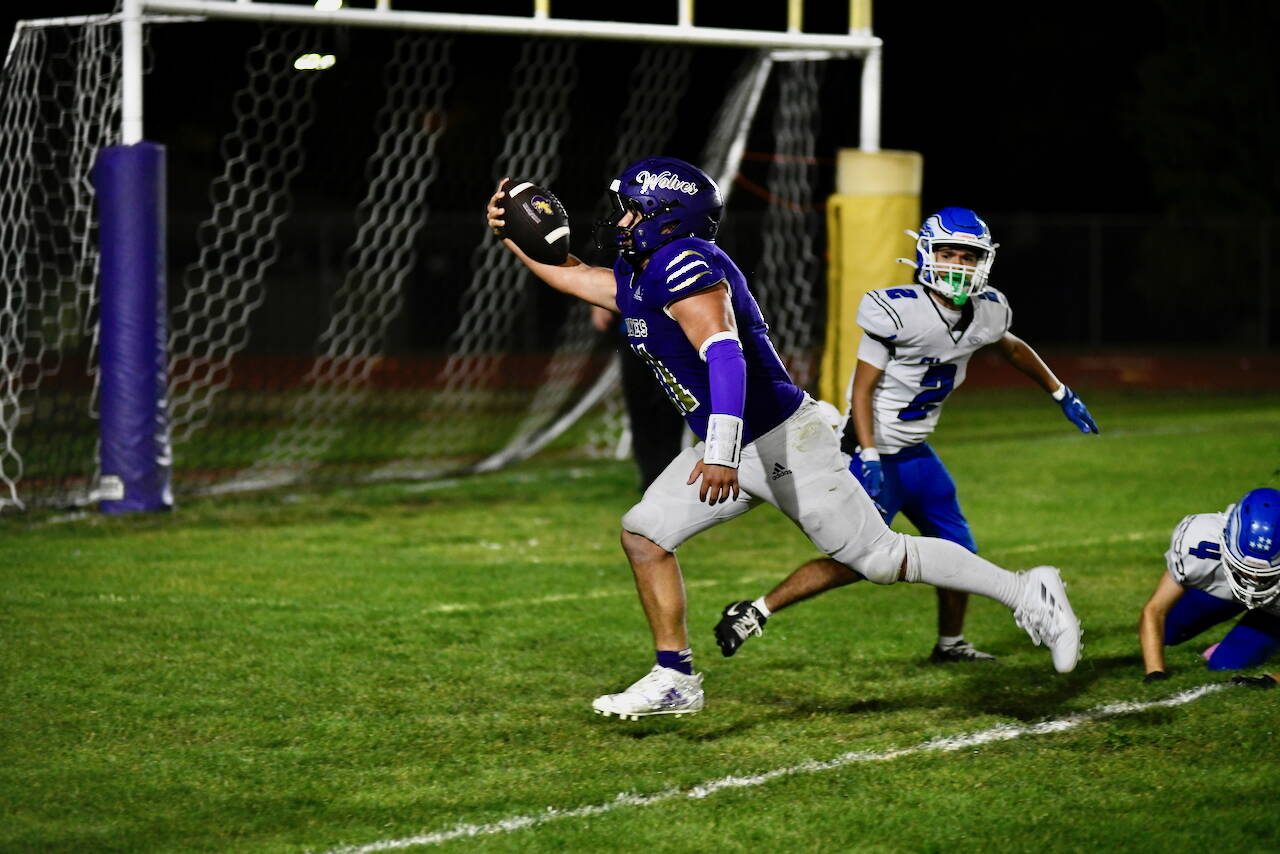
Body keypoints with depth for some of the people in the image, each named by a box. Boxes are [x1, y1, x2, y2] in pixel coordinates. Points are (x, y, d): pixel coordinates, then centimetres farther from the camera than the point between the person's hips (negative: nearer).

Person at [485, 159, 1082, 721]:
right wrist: (507, 233, 15)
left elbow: (725, 355, -32)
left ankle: (1028, 595, 4)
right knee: (645, 533, 3)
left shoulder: (684, 265, -20)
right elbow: (568, 273, 29)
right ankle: (675, 679, 9)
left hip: (782, 440, -10)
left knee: (880, 556, -6)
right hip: (732, 451, 10)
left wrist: (721, 449, -41)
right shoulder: (636, 281, 11)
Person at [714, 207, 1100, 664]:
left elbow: (1014, 349, 23)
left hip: (915, 453, 8)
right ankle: (754, 612, -6)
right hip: (875, 450, -8)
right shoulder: (899, 312, -23)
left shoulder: (986, 312, -1)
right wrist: (869, 460, -25)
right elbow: (862, 389, -19)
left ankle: (951, 644, 35)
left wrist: (1062, 394, 32)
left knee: (958, 549, 13)